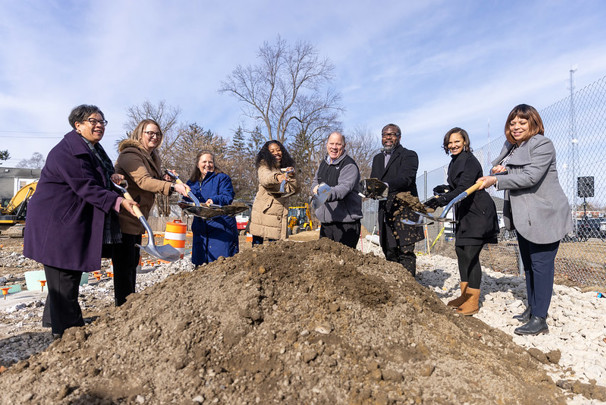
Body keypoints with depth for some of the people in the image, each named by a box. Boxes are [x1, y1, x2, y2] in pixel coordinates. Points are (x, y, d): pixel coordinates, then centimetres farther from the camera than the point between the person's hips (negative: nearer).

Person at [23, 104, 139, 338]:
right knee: (64, 273, -3)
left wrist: (110, 176, 5)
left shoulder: (93, 148, 13)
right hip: (57, 222, -10)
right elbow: (86, 187, -25)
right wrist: (119, 201, -31)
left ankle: (54, 319, 36)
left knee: (72, 270, 18)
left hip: (76, 222, 10)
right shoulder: (67, 151, -19)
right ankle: (67, 330, 9)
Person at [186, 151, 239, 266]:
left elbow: (228, 197, -10)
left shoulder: (222, 178, 3)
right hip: (200, 226, 5)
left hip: (220, 227, -5)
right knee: (199, 263, 9)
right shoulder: (192, 182, 19)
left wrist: (214, 200, -28)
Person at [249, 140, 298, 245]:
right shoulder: (264, 165, 2)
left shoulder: (287, 168, 17)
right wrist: (277, 177, -42)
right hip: (263, 211, -3)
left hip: (279, 214, 4)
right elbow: (264, 179, -22)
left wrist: (291, 177, -9)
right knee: (257, 244, -3)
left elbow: (292, 190, 9)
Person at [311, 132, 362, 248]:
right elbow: (315, 182, 25)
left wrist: (327, 193, -44)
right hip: (325, 221, 7)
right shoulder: (324, 163, 16)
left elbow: (344, 187, -25)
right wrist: (316, 188, 0)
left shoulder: (349, 165, -9)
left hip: (345, 222, -7)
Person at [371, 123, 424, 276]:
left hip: (404, 211, -6)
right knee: (389, 253, 8)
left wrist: (386, 185, -34)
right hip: (385, 211, 6)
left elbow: (405, 178, -17)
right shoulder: (378, 158, 22)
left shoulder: (409, 155, 1)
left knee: (406, 252, -7)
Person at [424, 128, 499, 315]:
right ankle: (464, 295, 24)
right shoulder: (455, 161, 12)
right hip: (464, 213, 9)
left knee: (471, 255, -9)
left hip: (478, 213, -9)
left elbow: (464, 189, -29)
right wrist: (445, 189, 2)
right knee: (461, 251, 12)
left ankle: (473, 302, 1)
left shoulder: (470, 161, -16)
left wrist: (442, 199, -41)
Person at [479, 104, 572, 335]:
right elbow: (503, 174, 21)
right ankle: (532, 309, 30)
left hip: (544, 216, -9)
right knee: (528, 264, 17)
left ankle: (540, 319, 0)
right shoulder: (510, 147, 13)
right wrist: (498, 170, -2)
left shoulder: (543, 144, -12)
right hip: (523, 216, 9)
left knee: (541, 265, -6)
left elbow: (530, 177, -24)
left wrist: (496, 180, -24)